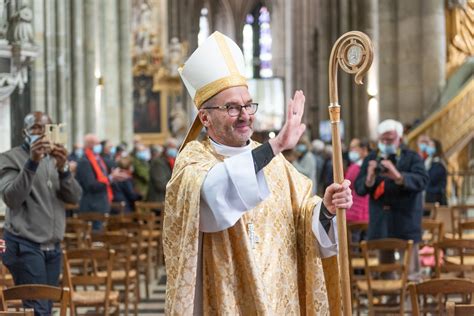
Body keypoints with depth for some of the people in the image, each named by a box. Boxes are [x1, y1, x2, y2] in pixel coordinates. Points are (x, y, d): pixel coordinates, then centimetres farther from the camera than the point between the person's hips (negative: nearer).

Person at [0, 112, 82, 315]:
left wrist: (63, 169, -14)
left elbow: (74, 198, 5)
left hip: (53, 246, 6)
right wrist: (32, 163, -24)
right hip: (25, 245, -6)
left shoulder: (55, 159, 16)